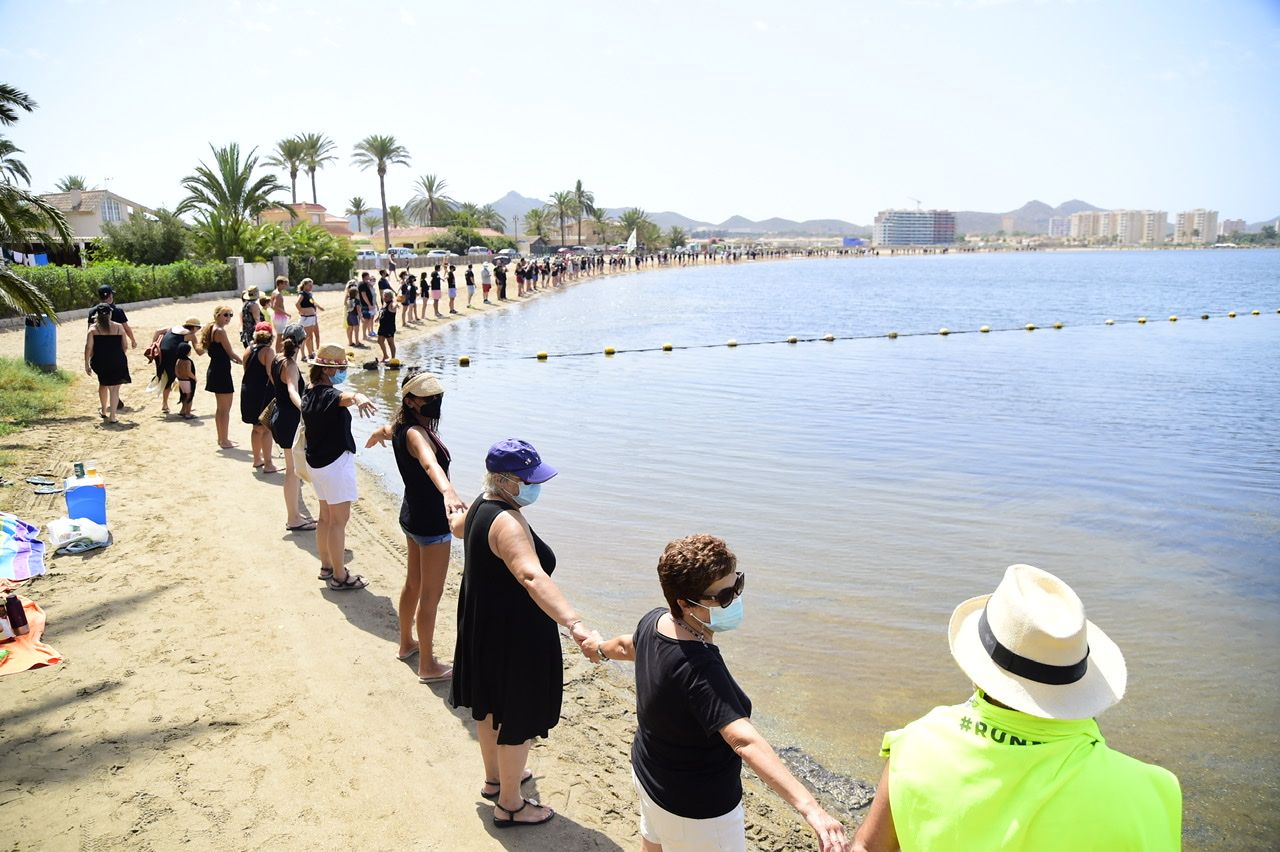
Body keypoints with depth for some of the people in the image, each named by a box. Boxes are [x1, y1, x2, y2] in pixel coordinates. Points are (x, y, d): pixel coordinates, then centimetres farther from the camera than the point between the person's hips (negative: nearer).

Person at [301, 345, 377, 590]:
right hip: (336, 462, -10)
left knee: (326, 516, 20)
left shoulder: (309, 394, 8)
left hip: (316, 462, 10)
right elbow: (344, 396, -47)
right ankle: (339, 577, 5)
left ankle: (326, 566, 32)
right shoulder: (328, 395, -21)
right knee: (339, 520, -2)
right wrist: (358, 398, -69)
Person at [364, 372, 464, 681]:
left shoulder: (400, 426, 4)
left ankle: (407, 643, 44)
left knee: (413, 583, 25)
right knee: (431, 595, 2)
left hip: (412, 514, 10)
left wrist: (377, 436, 56)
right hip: (431, 521, -10)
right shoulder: (416, 433, -26)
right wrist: (448, 491, -69)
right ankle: (428, 666, 14)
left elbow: (383, 431, 31)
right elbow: (430, 463, -49)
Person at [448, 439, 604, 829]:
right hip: (515, 637, -10)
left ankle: (495, 779, 49)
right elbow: (532, 577, -48)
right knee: (518, 720, 9)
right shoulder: (508, 522, -31)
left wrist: (458, 514, 51)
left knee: (491, 707, 27)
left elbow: (457, 525, 25)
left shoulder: (482, 505, 0)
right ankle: (509, 805, 27)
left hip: (484, 630, 10)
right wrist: (576, 626, -60)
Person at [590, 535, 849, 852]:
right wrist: (810, 808, -56)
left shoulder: (654, 622, -12)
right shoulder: (698, 667, -39)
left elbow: (627, 646, 11)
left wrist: (601, 647, 34)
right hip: (696, 811, -8)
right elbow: (744, 741, -49)